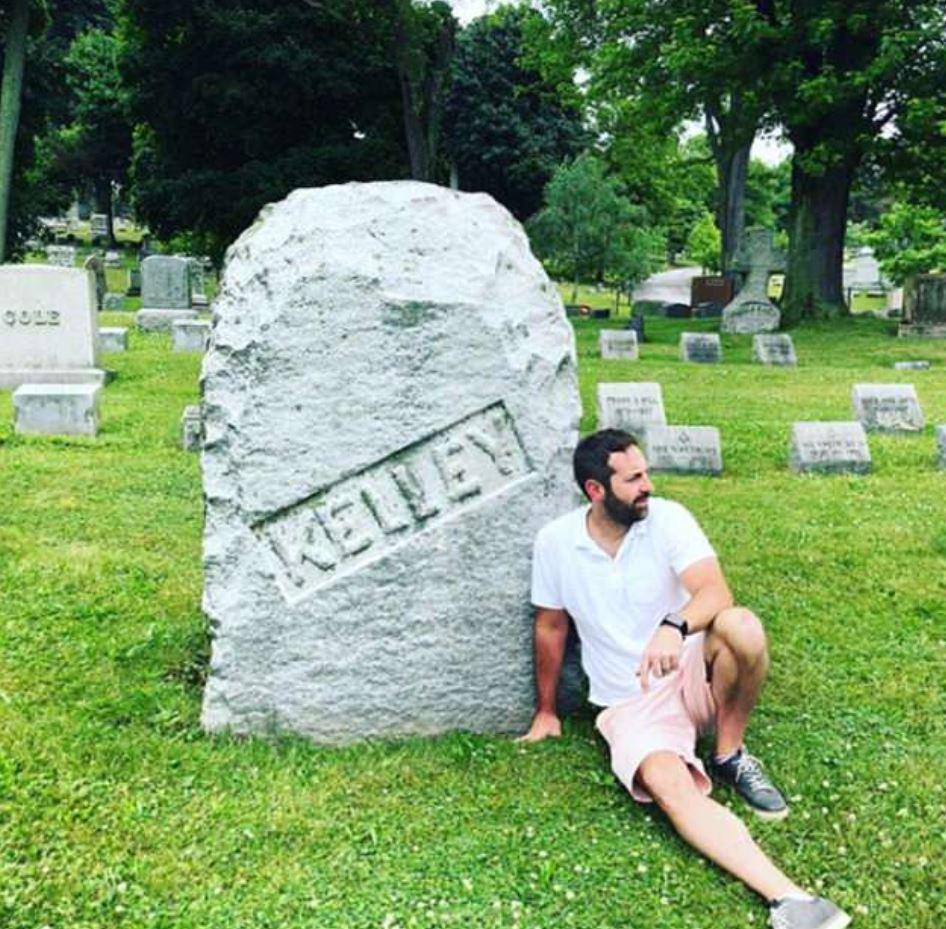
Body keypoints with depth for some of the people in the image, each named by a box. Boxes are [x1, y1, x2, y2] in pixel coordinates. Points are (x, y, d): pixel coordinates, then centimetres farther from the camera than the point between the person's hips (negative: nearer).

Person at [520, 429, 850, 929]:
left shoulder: (667, 518, -10)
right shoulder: (555, 542, -7)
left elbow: (715, 591, -25)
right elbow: (550, 628, 7)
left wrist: (674, 627, -47)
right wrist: (546, 711, 15)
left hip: (692, 672, 1)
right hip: (631, 704, 0)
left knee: (742, 627, -32)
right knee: (669, 786, -32)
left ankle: (729, 756, -8)